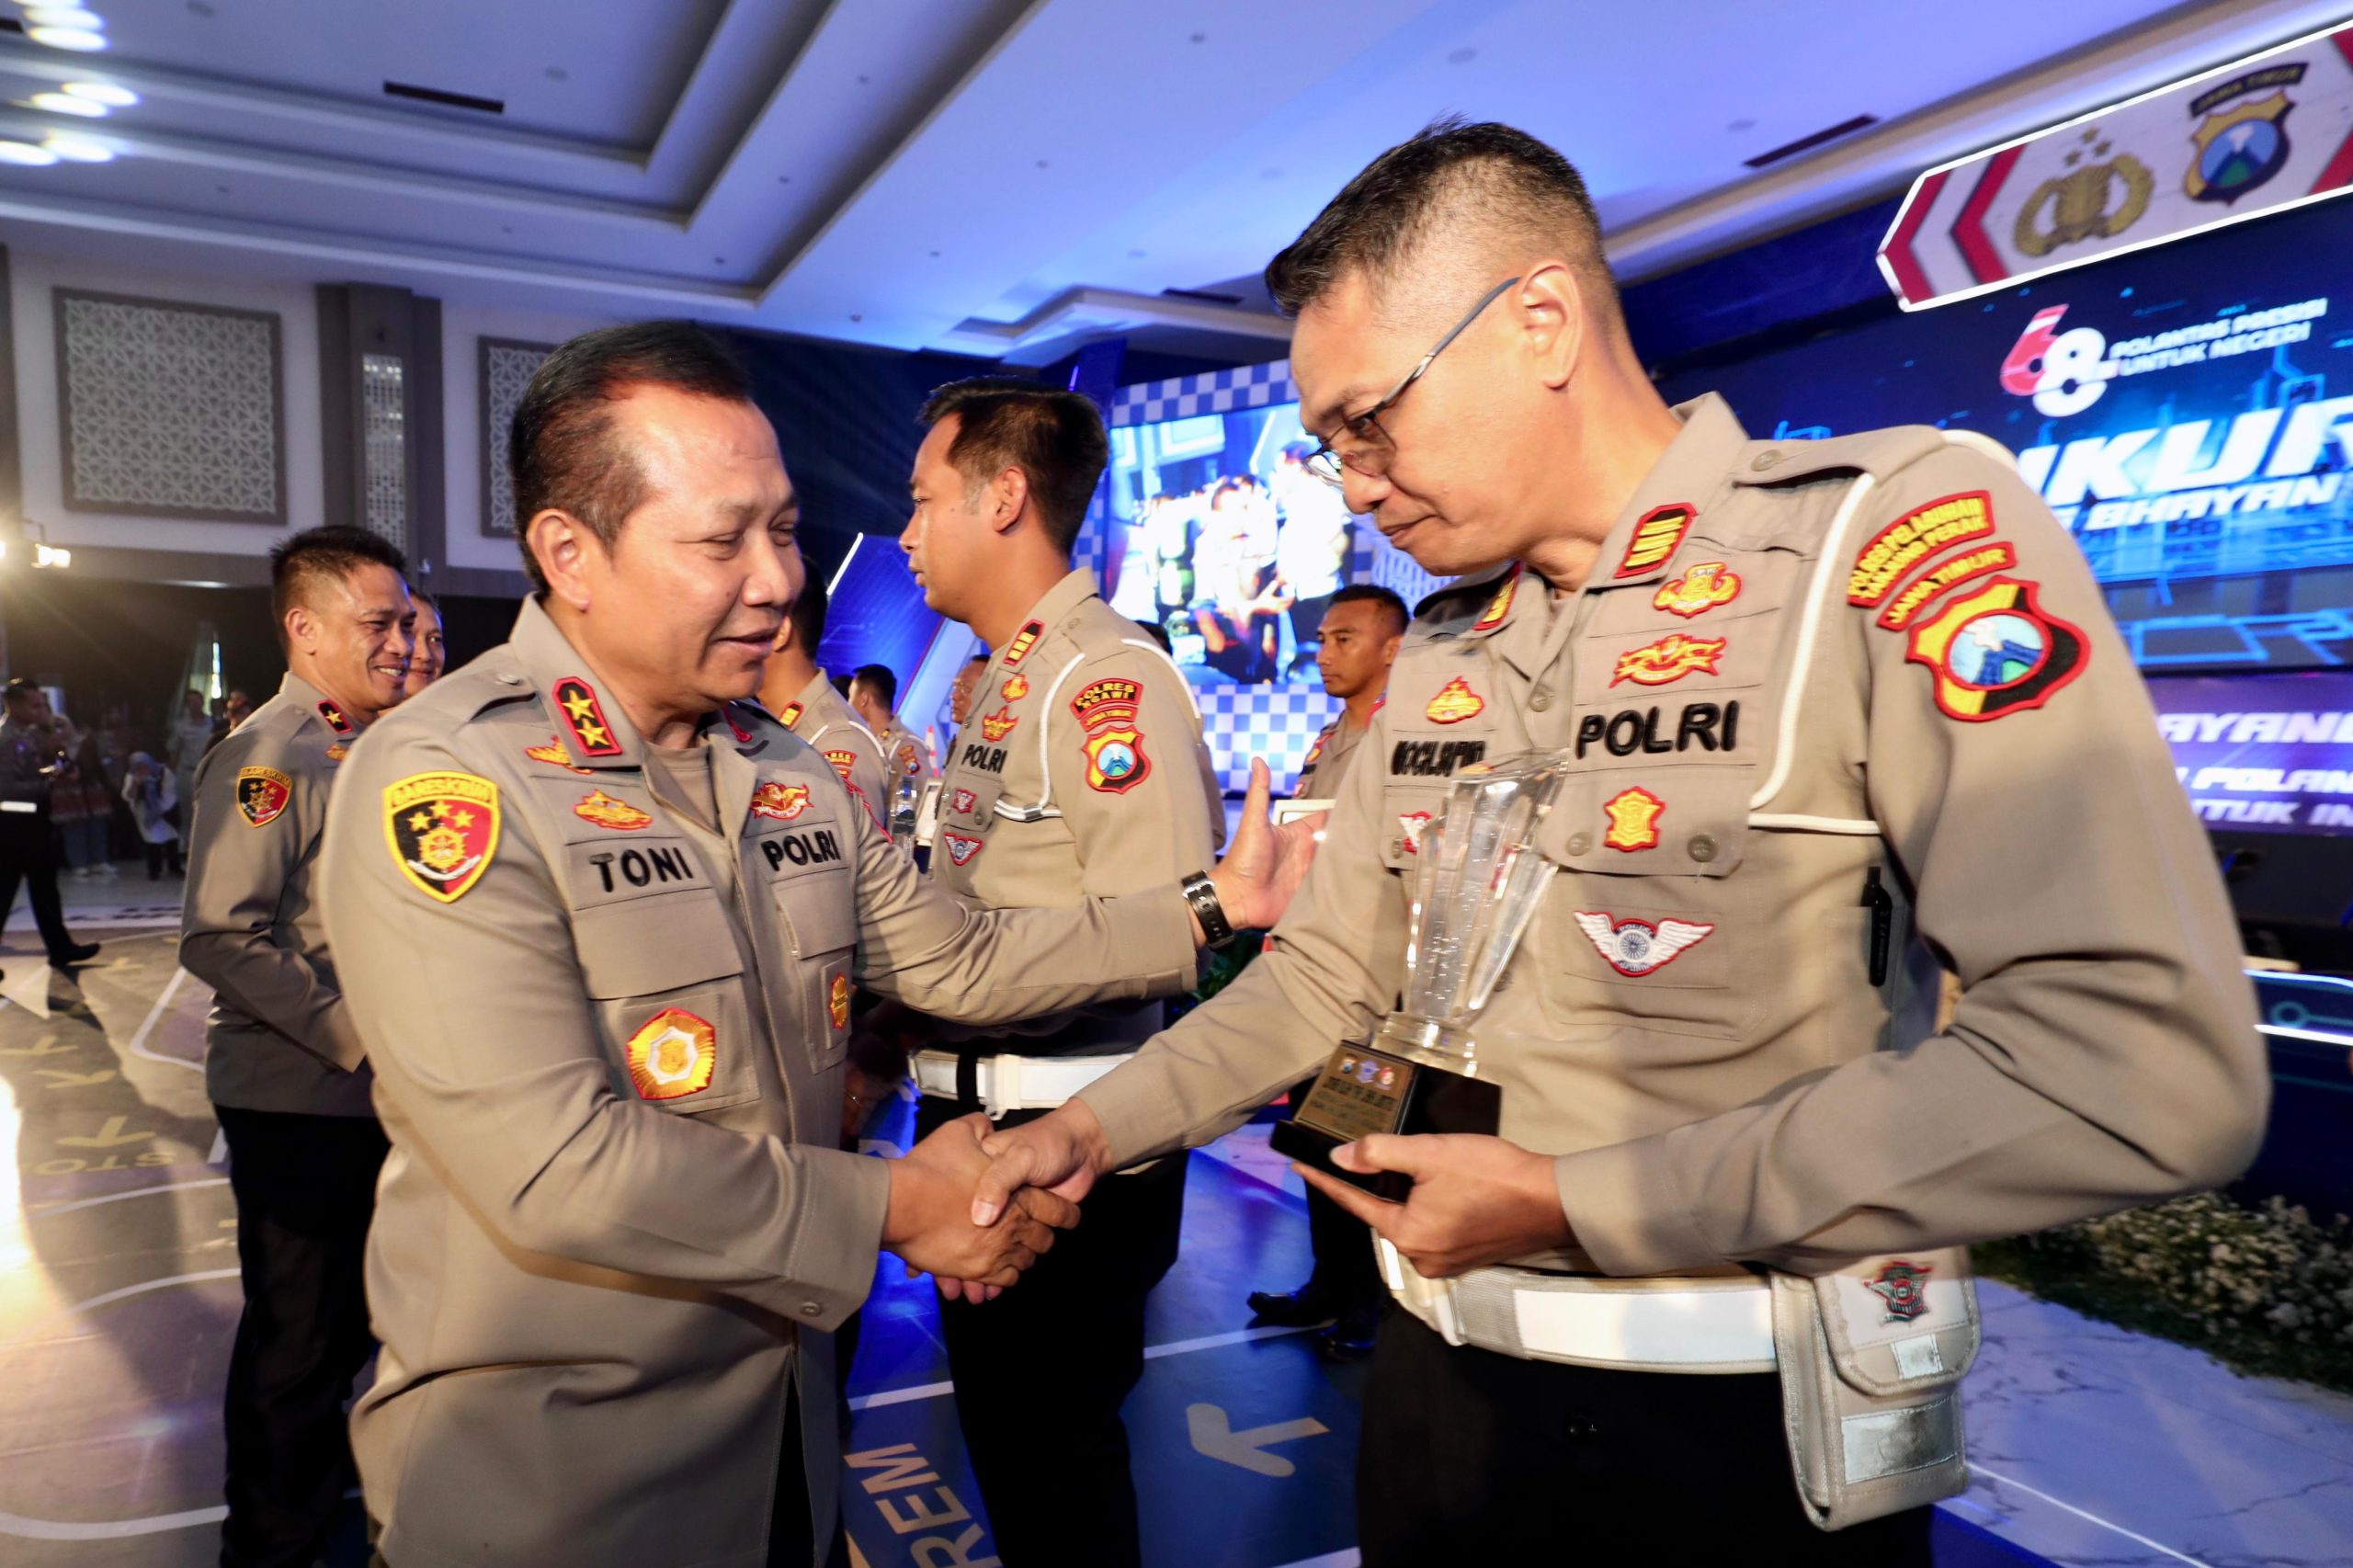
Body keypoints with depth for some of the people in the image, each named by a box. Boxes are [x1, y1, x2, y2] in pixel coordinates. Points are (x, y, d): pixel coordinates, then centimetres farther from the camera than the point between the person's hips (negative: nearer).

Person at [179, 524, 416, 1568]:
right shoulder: (267, 757, -17)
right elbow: (221, 937, -24)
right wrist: (356, 1033, -24)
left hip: (371, 1092, 8)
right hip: (295, 1099, -8)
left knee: (347, 1319, 22)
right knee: (297, 1335, 6)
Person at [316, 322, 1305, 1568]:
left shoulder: (796, 775, 5)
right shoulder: (443, 783, -21)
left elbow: (953, 960, 5)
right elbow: (557, 1169, -27)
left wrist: (1211, 908, -2)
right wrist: (893, 1207, -18)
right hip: (547, 1465, -6)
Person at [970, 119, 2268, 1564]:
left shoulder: (1899, 529, -15)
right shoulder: (1433, 659, 6)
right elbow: (1331, 971, 12)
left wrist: (1573, 1203, -21)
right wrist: (1097, 1128, 1)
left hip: (1748, 1435, -5)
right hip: (1441, 1378, 6)